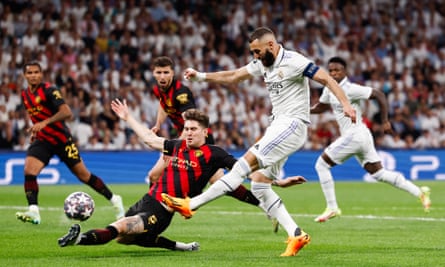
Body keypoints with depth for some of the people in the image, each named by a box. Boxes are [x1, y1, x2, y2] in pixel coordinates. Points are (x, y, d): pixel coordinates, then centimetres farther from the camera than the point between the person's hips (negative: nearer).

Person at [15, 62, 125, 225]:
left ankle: (114, 200, 21)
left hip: (62, 140, -5)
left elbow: (66, 112, -28)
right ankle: (33, 212, -23)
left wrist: (44, 123, -36)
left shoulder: (49, 90, -16)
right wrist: (34, 130, 14)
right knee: (29, 170, -20)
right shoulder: (25, 95, 7)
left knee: (83, 175, 3)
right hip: (42, 141, 5)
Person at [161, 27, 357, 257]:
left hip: (292, 125, -10)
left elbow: (326, 79, -15)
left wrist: (346, 104, -27)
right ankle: (296, 235, -2)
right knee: (258, 185, 0)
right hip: (277, 126, 10)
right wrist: (200, 76, 15)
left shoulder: (293, 61, -11)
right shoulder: (262, 64, 14)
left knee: (247, 162, -17)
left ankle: (191, 205, -21)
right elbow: (233, 77, 23)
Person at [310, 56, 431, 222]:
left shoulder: (350, 89, -15)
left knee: (321, 164, -3)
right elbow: (320, 107, 26)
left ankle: (332, 208, -1)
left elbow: (379, 95, -13)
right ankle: (419, 192, 12)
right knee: (379, 173, 11)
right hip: (361, 137, 9)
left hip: (354, 135, -9)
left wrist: (385, 121, -11)